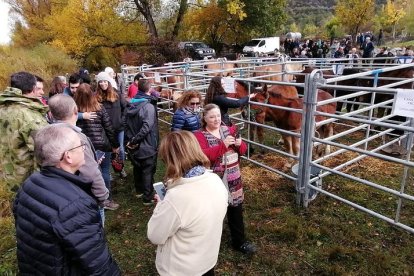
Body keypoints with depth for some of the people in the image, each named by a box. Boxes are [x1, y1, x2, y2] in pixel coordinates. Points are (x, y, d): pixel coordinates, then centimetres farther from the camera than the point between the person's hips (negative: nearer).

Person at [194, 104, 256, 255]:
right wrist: (223, 145, -31)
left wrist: (240, 144, -13)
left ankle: (239, 241, 33)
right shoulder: (199, 136, -10)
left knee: (236, 211, 16)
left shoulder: (229, 130, 7)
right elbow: (203, 156, -25)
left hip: (233, 180, 5)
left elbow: (243, 150, 10)